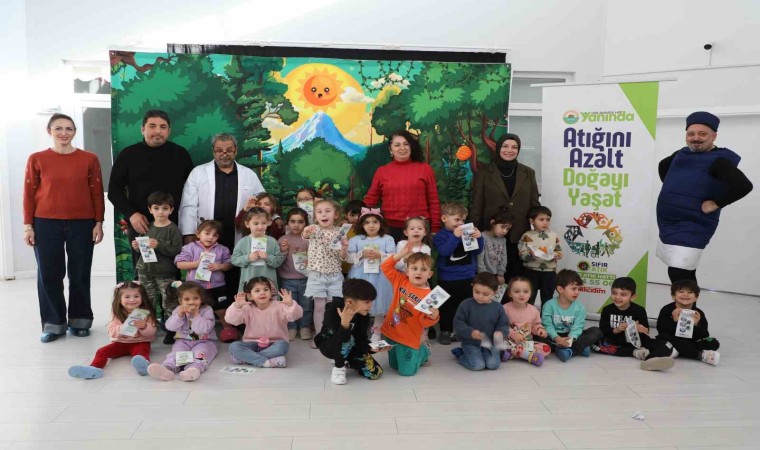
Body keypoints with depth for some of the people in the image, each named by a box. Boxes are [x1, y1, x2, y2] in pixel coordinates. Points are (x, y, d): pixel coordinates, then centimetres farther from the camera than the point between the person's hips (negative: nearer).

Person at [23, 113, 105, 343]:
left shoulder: (89, 159, 2)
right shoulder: (37, 159, 2)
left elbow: (97, 193, 4)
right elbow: (29, 194, 4)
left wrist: (99, 223, 1)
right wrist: (27, 225, 0)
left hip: (82, 223, 0)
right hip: (46, 223, 0)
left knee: (80, 273, 6)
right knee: (49, 274, 4)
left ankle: (79, 321, 20)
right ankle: (53, 323, 16)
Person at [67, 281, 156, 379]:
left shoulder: (145, 313, -4)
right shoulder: (117, 314, 1)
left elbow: (152, 332, -5)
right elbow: (111, 332, -3)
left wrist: (144, 327, -27)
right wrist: (121, 329, -24)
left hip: (139, 343, -4)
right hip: (120, 342, 4)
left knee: (141, 351, -37)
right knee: (101, 351, -17)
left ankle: (143, 365, -67)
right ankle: (94, 368, -42)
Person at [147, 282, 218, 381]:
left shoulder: (207, 310, -6)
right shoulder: (179, 310, 6)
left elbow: (204, 329, -19)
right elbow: (170, 327, -5)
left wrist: (196, 315, -23)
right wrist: (179, 315, -19)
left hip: (204, 341, -3)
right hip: (183, 341, 3)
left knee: (199, 354, -33)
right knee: (176, 352, -27)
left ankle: (194, 369, -64)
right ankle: (167, 368, -55)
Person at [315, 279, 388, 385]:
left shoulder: (363, 315, -14)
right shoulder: (332, 310, -31)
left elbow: (361, 339, -13)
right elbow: (339, 340, -40)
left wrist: (371, 347, -33)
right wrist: (345, 323, -58)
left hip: (350, 347, 6)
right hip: (328, 345, -6)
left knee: (376, 372, -6)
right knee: (347, 340, -40)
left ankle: (344, 360, 16)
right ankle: (339, 367, -11)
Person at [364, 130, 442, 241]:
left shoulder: (425, 169, 5)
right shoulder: (381, 171, 7)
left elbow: (434, 201, 5)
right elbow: (370, 200, 9)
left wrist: (435, 229, 1)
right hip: (390, 229, 1)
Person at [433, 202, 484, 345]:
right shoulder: (440, 236, -5)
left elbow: (477, 251, 3)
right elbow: (444, 251, -23)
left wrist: (478, 238, -16)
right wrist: (455, 237, -32)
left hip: (468, 277, 3)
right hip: (448, 279, -3)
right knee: (447, 306, 6)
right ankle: (445, 331, 18)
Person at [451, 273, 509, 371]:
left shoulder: (498, 307, -1)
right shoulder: (466, 305, -10)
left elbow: (504, 325, 4)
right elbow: (458, 323, -11)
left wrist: (500, 333, -19)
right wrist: (470, 332, -26)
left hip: (490, 343, 3)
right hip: (470, 343, -3)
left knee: (493, 365, -16)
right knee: (477, 365, -19)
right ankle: (459, 354, 10)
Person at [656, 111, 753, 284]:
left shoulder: (718, 160, -15)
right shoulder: (682, 154, 8)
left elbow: (743, 186, -31)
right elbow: (663, 166, 30)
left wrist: (716, 204, -21)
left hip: (691, 229, -8)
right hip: (668, 225, 8)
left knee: (679, 276, -16)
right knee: (685, 275, 16)